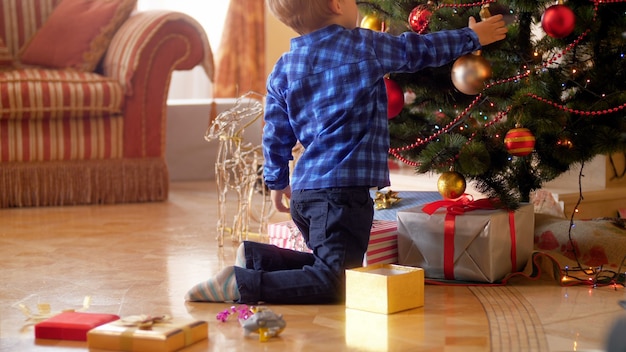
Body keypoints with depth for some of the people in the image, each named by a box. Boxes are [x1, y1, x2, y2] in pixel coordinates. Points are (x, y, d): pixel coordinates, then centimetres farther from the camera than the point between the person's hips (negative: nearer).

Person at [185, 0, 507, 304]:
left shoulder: (283, 69, 9)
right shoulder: (365, 46, -3)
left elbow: (275, 135, 13)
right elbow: (421, 50, 11)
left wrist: (277, 181, 29)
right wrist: (471, 37, 27)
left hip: (304, 190, 8)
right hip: (342, 190, -7)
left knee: (330, 266, 22)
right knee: (335, 284, -10)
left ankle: (256, 257, 9)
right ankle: (241, 284, -18)